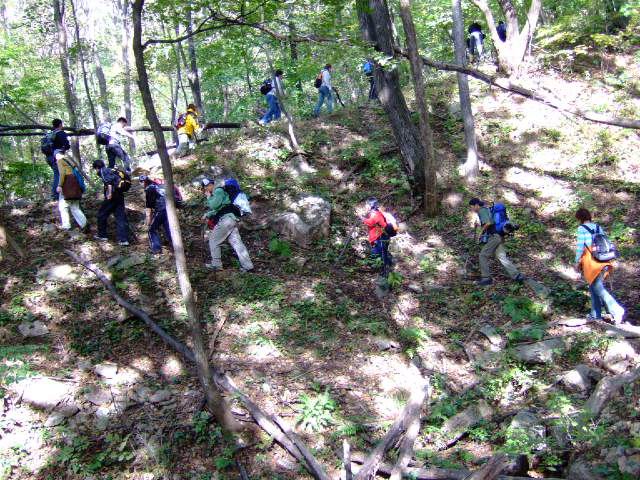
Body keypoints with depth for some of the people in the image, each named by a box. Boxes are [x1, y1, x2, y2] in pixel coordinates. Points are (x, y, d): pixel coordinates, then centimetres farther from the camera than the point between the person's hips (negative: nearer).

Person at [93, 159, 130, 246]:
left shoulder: (102, 171, -1)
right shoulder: (109, 170, 25)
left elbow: (109, 181, -19)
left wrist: (110, 193, -23)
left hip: (112, 196, -8)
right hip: (120, 195, 8)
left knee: (102, 214, 10)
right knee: (121, 217, 2)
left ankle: (102, 236, 20)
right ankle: (124, 240, -4)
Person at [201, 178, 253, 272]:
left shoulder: (218, 190, -3)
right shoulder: (216, 193, 28)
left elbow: (214, 205, -15)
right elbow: (216, 209, 32)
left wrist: (208, 197, 0)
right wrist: (207, 215, 20)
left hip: (226, 218, -10)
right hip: (232, 219, 10)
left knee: (213, 241, 3)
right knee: (237, 242, 2)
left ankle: (216, 264, 9)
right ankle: (247, 265, -4)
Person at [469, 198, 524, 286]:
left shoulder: (482, 210, -8)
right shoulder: (486, 210, 22)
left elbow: (488, 223, -23)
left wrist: (482, 231, -8)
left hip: (494, 237, -10)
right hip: (498, 236, 10)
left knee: (483, 255, -3)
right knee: (502, 256, 7)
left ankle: (486, 278, -1)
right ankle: (517, 275, 5)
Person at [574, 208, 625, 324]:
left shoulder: (582, 228, -7)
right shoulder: (598, 227, 12)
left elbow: (580, 246, -10)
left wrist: (577, 262, -1)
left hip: (591, 262, -7)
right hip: (602, 262, 7)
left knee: (599, 289, -5)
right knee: (594, 287, 16)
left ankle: (617, 311, -17)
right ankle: (596, 314, 20)